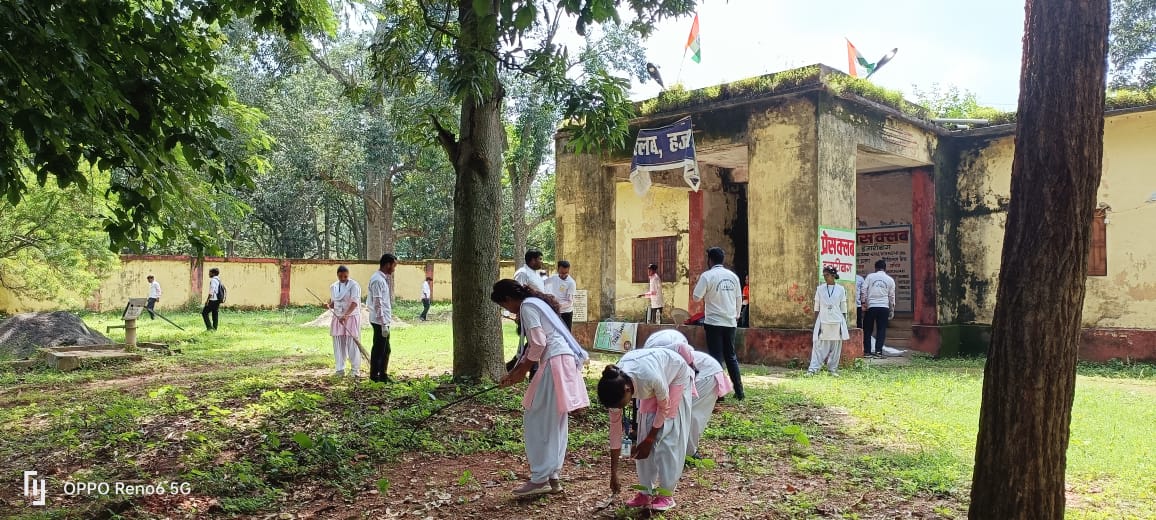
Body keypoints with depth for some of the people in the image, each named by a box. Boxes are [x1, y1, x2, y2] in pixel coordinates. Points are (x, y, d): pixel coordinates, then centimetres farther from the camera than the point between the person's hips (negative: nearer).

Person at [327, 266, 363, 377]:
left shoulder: (353, 285, -9)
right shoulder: (333, 287, 8)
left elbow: (354, 302, -20)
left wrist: (346, 315, -33)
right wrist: (328, 305, -6)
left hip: (351, 317, -5)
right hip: (338, 318, 5)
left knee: (352, 343, -3)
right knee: (338, 343, 5)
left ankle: (355, 369, 6)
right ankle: (340, 369, 12)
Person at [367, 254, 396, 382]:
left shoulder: (383, 278, 13)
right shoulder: (378, 280, -18)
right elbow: (378, 304, -21)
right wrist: (383, 324, -22)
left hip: (384, 320, 10)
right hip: (380, 321, -10)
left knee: (386, 350, 16)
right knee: (379, 350, -1)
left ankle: (383, 375, 26)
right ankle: (374, 377, 8)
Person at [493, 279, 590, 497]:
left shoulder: (527, 306, -7)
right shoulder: (535, 303, 23)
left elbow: (539, 343, -15)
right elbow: (535, 345, 25)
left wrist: (522, 371, -3)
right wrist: (514, 372, 24)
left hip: (555, 364, -10)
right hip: (564, 361, 10)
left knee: (537, 421, -4)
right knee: (554, 423, 13)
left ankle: (540, 478, -1)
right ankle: (552, 476, 18)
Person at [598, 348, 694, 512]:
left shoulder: (650, 377, -44)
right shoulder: (615, 385, -26)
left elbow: (664, 407, -23)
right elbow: (615, 426, -16)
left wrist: (648, 440, -14)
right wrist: (613, 472, -12)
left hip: (677, 375, -4)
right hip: (651, 384, 5)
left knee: (668, 435, -8)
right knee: (645, 430, -1)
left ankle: (667, 494, 1)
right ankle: (646, 491, 8)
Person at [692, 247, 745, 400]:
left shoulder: (707, 276, -10)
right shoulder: (733, 276, 7)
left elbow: (696, 297, -10)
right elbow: (739, 299, 12)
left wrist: (698, 283, 7)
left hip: (714, 323, -5)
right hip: (730, 322, 5)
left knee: (716, 357, 0)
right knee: (731, 357, 14)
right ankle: (739, 392, 14)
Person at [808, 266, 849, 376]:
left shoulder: (841, 289, 4)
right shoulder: (820, 289, 5)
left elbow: (843, 309, 8)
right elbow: (817, 308, 7)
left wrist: (844, 325, 6)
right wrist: (816, 324, 3)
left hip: (837, 323, 1)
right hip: (823, 322, 0)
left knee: (836, 347, 4)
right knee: (820, 347, -5)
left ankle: (833, 369, 13)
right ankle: (813, 369, -7)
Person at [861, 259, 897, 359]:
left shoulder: (870, 277, 5)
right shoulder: (890, 279, 9)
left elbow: (864, 291, -2)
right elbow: (892, 296, 11)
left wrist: (863, 303, 1)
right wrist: (892, 310, 15)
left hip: (871, 306, -1)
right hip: (884, 307, 1)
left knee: (868, 330, 7)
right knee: (881, 330, 4)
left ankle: (867, 351, 4)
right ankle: (878, 351, -2)